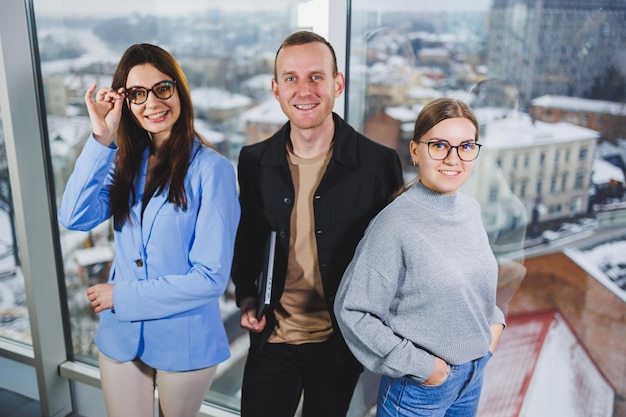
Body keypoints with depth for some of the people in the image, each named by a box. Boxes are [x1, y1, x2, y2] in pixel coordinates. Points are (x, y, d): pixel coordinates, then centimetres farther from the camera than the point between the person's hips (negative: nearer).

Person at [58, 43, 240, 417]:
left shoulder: (211, 168, -17)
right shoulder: (125, 160, 2)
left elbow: (211, 277, -19)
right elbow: (75, 218, -13)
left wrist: (122, 295, -13)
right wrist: (101, 141, -19)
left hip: (184, 340, -4)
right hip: (121, 335, 4)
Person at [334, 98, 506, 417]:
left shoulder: (470, 209, -2)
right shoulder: (396, 223, -23)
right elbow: (352, 311, -20)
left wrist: (494, 320, -1)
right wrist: (418, 365, -17)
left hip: (474, 375, 6)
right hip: (419, 387, -6)